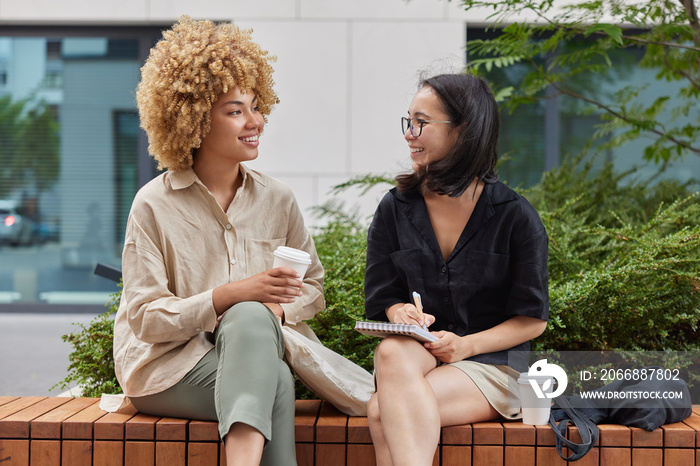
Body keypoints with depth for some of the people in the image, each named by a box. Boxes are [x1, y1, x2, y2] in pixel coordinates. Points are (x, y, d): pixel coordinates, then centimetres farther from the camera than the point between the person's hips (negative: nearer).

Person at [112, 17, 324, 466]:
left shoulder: (277, 199, 8)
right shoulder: (154, 205, -5)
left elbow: (313, 287, 13)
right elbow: (146, 318, -10)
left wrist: (277, 309, -11)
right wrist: (232, 295, -22)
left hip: (253, 347, 4)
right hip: (168, 365, -3)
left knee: (252, 318, -33)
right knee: (276, 381, -32)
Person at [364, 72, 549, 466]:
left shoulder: (515, 216, -4)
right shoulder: (395, 209, 6)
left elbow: (533, 319, 0)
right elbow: (384, 298, 9)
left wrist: (465, 345, -15)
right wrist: (402, 314, -15)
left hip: (491, 363, -3)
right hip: (416, 353, 3)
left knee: (383, 412, -31)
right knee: (392, 351, -35)